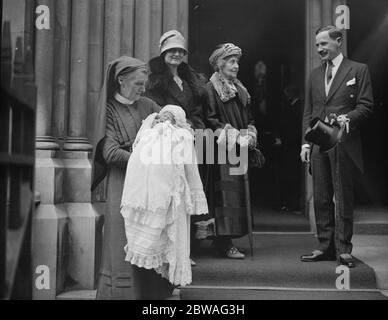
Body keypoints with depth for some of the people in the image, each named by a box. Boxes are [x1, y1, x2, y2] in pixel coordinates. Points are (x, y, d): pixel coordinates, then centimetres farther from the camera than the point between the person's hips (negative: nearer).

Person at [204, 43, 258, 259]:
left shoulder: (240, 89, 19)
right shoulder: (211, 89, -4)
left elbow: (248, 118, 20)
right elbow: (210, 120, -12)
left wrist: (251, 133, 0)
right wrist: (232, 134, -17)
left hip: (240, 150, 8)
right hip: (222, 151, -7)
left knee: (239, 192, 5)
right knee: (226, 192, -10)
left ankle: (227, 238, 12)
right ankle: (224, 242, -5)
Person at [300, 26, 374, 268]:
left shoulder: (358, 70, 3)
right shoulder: (315, 75, 17)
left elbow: (366, 106, -2)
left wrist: (347, 118, -20)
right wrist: (306, 142, 7)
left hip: (344, 143, -5)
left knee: (344, 198, 0)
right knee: (321, 199, 7)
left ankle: (343, 249, 7)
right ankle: (325, 247, 16)